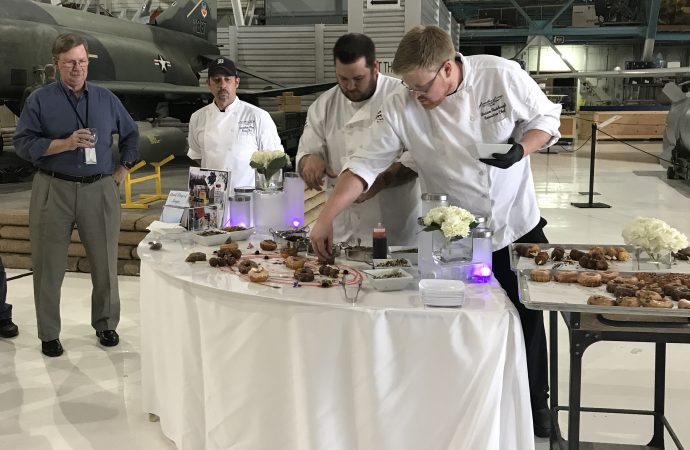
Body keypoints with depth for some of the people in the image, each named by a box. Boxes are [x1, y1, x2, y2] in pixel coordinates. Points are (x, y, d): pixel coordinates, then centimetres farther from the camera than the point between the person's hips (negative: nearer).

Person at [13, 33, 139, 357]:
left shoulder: (106, 99, 9)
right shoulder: (40, 100, 1)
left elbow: (131, 134, 22)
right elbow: (22, 144, -6)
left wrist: (123, 168, 12)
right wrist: (65, 143, -17)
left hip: (99, 190, 2)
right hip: (53, 191, -2)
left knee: (105, 263, 8)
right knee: (49, 266, 5)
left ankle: (105, 324, 26)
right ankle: (49, 333, 18)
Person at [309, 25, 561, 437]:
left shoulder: (502, 75, -15)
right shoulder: (402, 109, -13)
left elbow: (545, 118, -3)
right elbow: (366, 164, -14)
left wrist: (521, 149, -23)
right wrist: (326, 218, -22)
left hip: (520, 226, 0)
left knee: (528, 319, 13)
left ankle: (535, 405, 34)